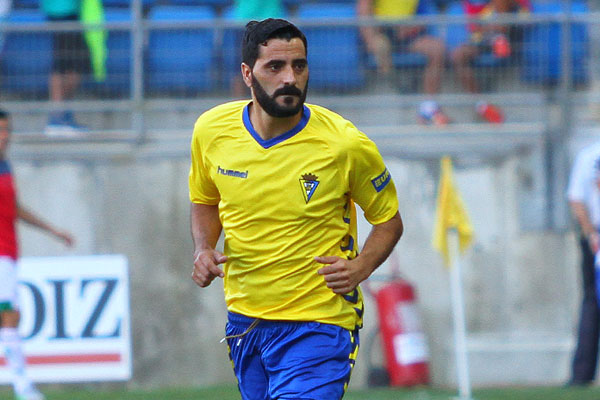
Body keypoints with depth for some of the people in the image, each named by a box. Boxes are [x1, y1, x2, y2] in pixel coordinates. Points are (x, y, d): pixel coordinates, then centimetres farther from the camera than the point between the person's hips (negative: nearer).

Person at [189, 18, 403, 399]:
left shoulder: (346, 145, -14)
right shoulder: (212, 131, -4)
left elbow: (389, 220, 1)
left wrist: (360, 267, -17)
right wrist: (204, 250, -2)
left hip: (319, 326, -5)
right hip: (244, 321, 5)